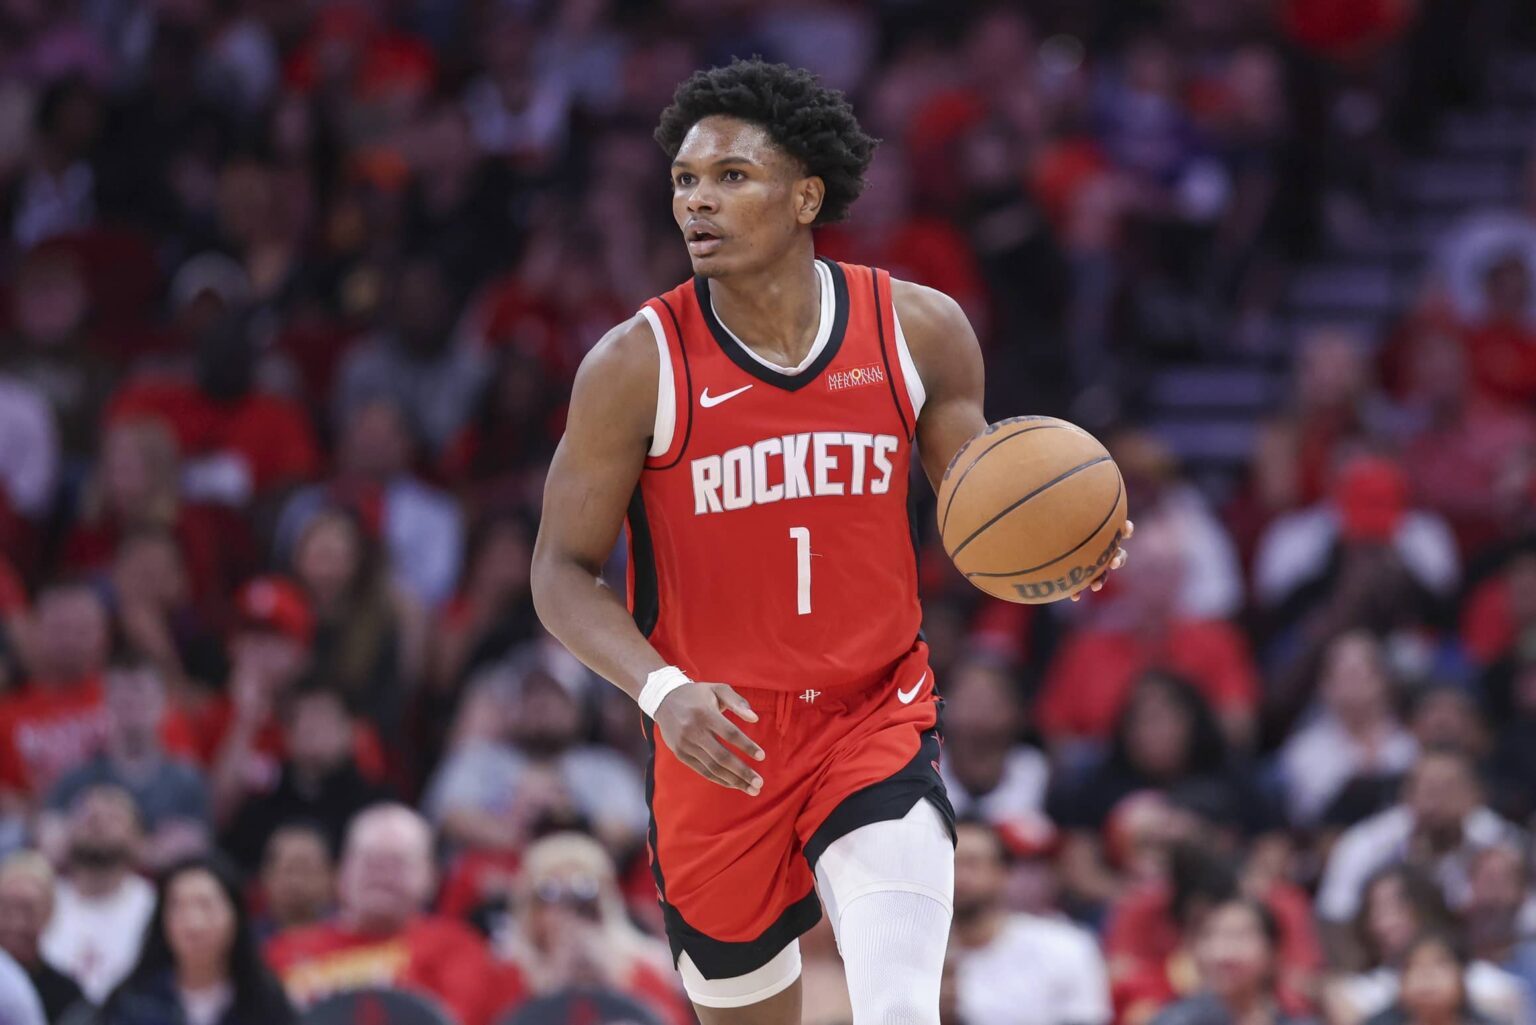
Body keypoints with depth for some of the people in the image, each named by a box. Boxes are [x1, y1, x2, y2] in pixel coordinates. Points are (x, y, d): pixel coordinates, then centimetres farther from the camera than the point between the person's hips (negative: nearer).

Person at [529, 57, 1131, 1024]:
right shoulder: (637, 364, -11)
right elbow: (564, 573, -7)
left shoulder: (919, 329, -5)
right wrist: (661, 689, -24)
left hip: (877, 722, 0)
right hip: (717, 746, 0)